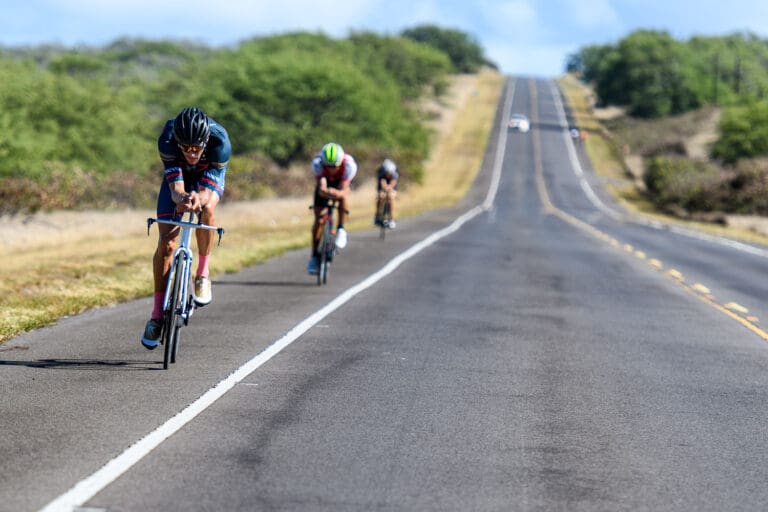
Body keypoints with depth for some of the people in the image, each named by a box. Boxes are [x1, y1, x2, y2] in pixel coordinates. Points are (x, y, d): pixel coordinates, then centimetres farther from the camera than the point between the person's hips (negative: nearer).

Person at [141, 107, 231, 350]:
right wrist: (181, 198, -60)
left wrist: (198, 199, -58)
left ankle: (203, 273, -14)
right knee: (166, 241, -13)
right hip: (177, 175, 1)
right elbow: (176, 188, -37)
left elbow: (206, 191, -35)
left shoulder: (220, 143, -38)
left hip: (209, 177, -1)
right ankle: (157, 313, -3)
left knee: (206, 207, -36)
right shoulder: (167, 140, -37)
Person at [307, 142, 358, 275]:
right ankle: (314, 256, 3)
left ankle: (341, 229, -17)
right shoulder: (317, 163, -37)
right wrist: (325, 191, -64)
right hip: (324, 183, 1)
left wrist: (337, 193, -64)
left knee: (342, 196, -36)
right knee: (319, 218, -8)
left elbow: (343, 190, -42)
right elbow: (321, 188, -41)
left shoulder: (349, 165, -38)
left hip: (340, 185, -1)